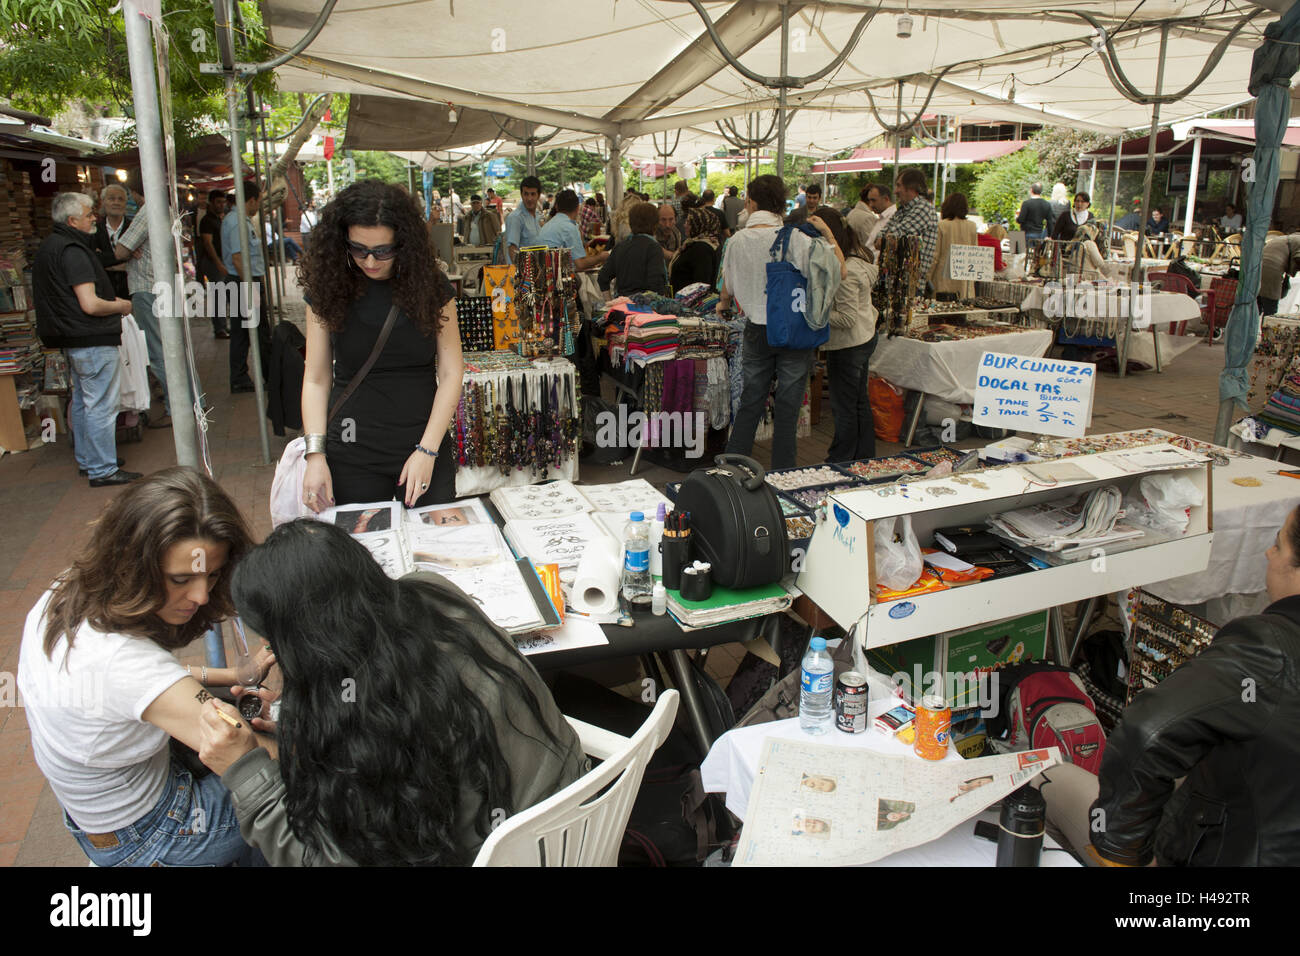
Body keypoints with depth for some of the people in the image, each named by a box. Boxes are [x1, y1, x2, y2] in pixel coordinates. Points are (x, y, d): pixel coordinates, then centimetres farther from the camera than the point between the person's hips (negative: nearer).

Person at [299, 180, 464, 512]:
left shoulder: (431, 286, -2)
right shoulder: (329, 289, -1)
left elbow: (451, 373, -3)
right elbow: (316, 379, 1)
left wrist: (428, 451, -10)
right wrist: (316, 454, -9)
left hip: (428, 446, 0)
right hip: (353, 454, 0)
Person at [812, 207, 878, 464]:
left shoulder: (845, 272, -25)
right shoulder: (856, 258, 5)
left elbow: (847, 319, -25)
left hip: (848, 346, -10)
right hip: (865, 338, 10)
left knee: (844, 409, 1)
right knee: (859, 402, 19)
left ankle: (839, 464, 11)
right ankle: (865, 458, 31)